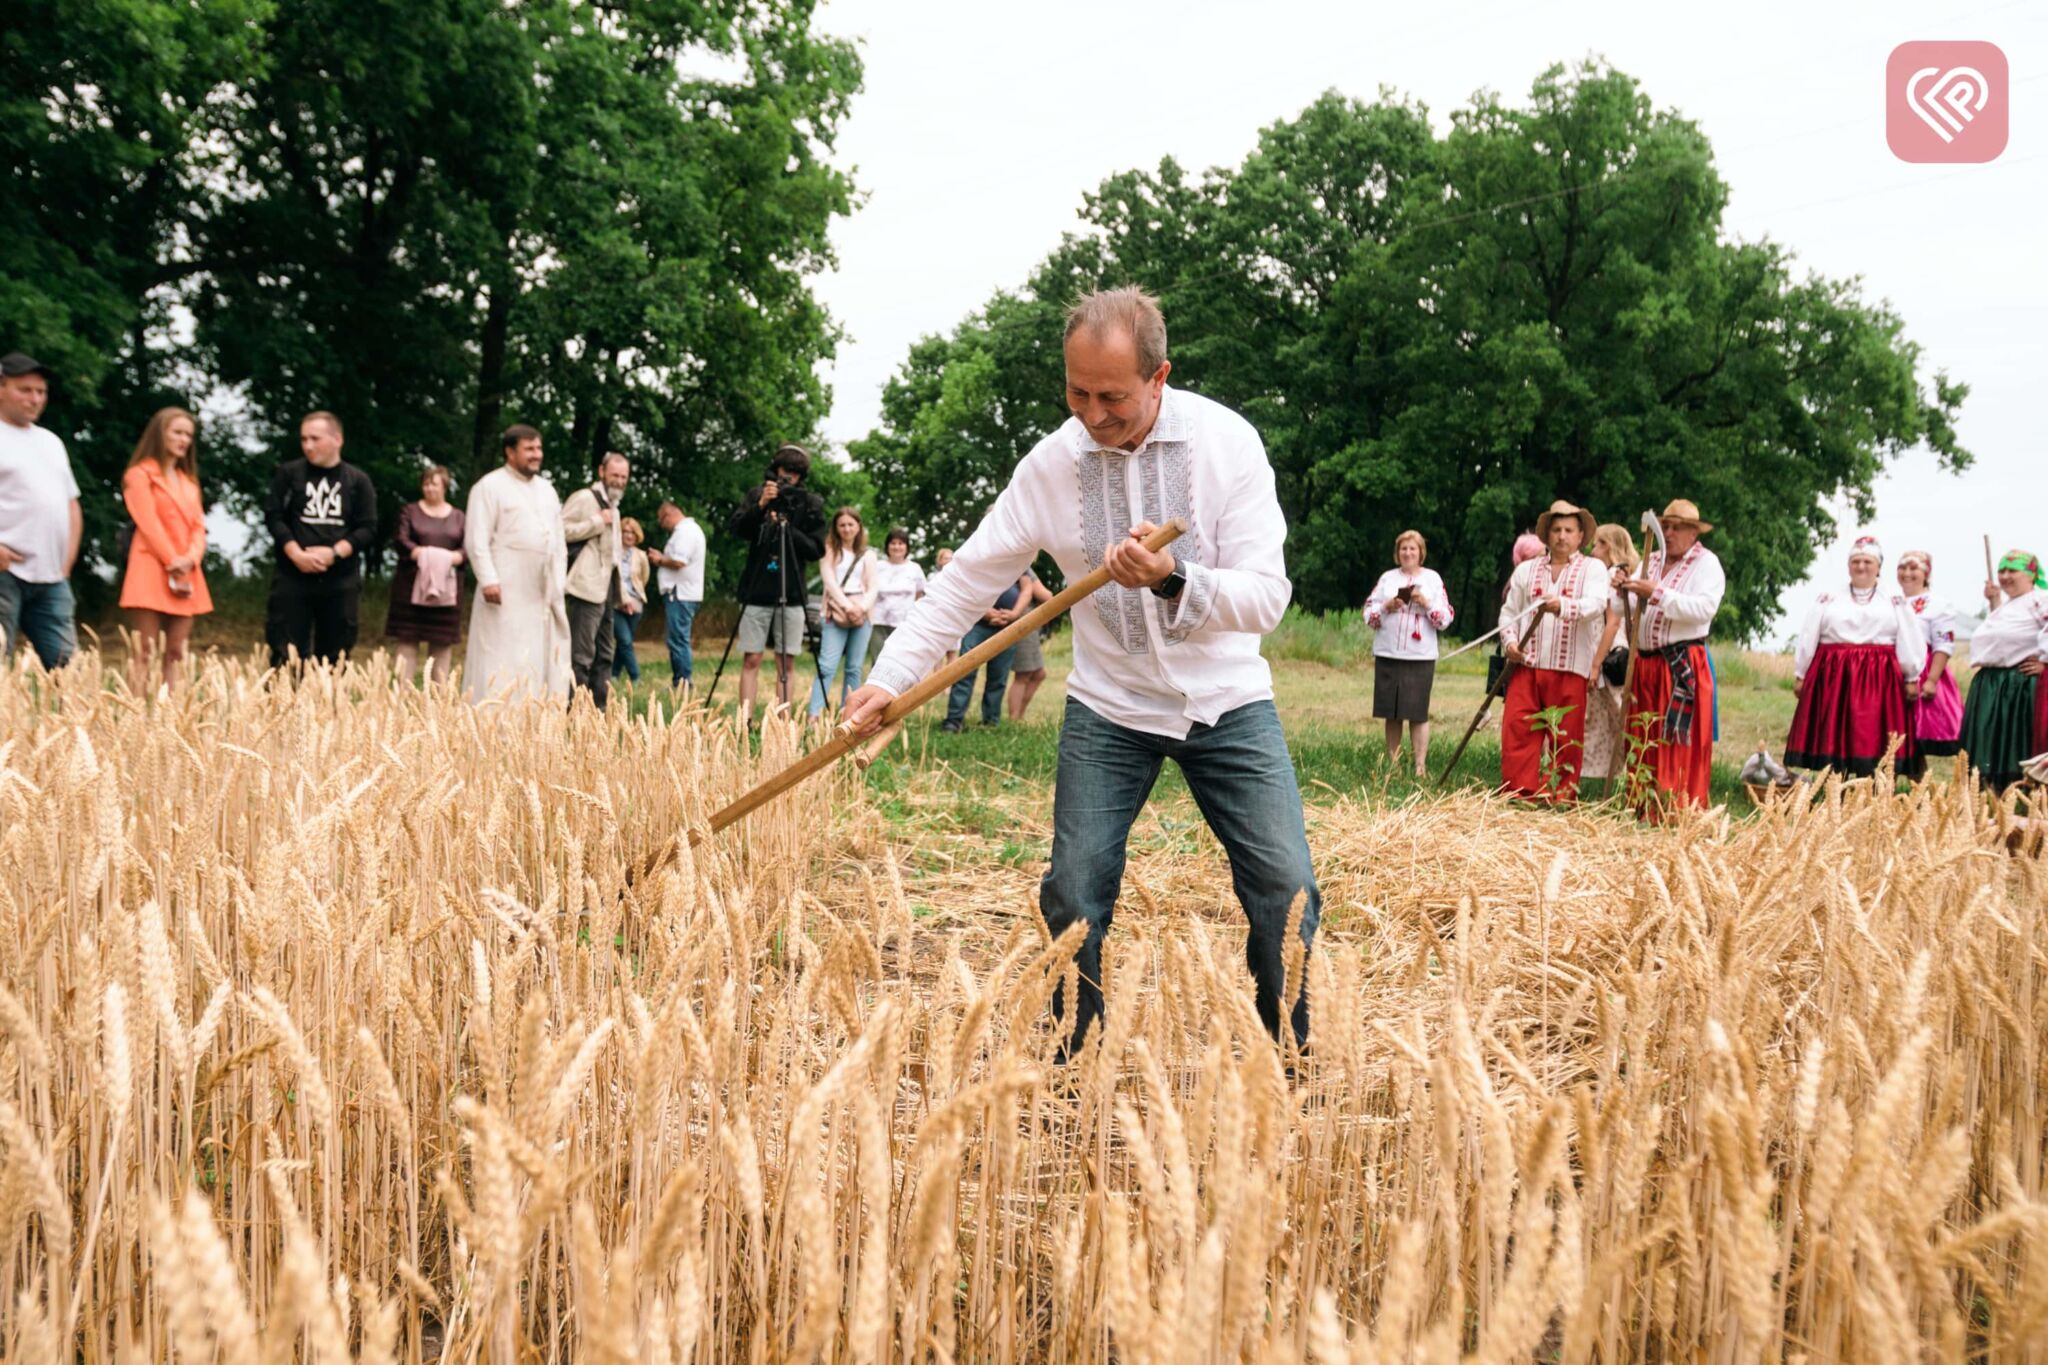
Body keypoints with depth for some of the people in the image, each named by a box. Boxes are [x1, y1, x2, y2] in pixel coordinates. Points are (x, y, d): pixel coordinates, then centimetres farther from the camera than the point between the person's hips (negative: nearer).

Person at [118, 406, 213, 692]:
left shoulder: (188, 480, 22)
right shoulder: (141, 474, 1)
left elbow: (198, 526, 12)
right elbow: (148, 524, -10)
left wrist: (190, 560, -8)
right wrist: (172, 564, -16)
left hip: (187, 575, 7)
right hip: (152, 572, -7)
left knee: (177, 654, 3)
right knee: (145, 654, -10)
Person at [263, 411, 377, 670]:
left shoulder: (357, 480, 6)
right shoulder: (289, 473, 5)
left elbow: (368, 528, 1)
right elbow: (273, 516, 0)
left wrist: (334, 553, -14)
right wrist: (297, 555, -14)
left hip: (341, 581, 1)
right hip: (292, 577, -1)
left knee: (334, 660, 5)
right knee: (287, 657, -3)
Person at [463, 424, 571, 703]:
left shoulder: (546, 489, 18)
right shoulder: (490, 486, -2)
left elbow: (559, 541, 21)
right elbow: (477, 540, -9)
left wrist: (559, 583, 12)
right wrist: (488, 579, -18)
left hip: (544, 593, 7)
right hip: (506, 590, -7)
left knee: (542, 658, 5)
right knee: (502, 661, -8)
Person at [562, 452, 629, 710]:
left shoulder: (613, 505, 23)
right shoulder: (584, 498, -4)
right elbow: (561, 530, -16)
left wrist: (622, 592, 24)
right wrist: (597, 522, -16)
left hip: (607, 587, 9)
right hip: (588, 586, -9)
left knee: (605, 653, 10)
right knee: (582, 655, -12)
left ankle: (600, 708, 15)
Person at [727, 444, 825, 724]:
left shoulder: (811, 504, 5)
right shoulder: (757, 495, 7)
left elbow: (816, 550, 0)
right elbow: (736, 528, -6)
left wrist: (788, 528, -12)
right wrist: (760, 506, -20)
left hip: (790, 595, 0)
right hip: (756, 591, 0)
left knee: (786, 663, 0)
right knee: (751, 660, -3)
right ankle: (744, 722, -3)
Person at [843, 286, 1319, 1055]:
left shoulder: (1227, 441, -15)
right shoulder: (1051, 464, -8)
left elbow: (1266, 597, -21)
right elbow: (966, 581, -2)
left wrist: (1174, 581, -38)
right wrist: (890, 677, -10)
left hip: (1227, 704, -1)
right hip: (1108, 710, 1)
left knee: (1285, 891, -6)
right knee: (1074, 897, -3)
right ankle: (1069, 1069, 15)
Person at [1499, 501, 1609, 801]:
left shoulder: (1593, 568, 6)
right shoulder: (1526, 569, 18)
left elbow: (1595, 605, -12)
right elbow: (1510, 611, 20)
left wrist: (1562, 606, -32)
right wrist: (1510, 641, -1)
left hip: (1570, 669, -3)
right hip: (1526, 665, 3)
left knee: (1565, 739, -1)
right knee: (1517, 731, -5)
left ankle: (1560, 797, 7)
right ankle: (1517, 796, 1)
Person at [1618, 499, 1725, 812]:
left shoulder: (1706, 563, -1)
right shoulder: (1650, 561, 16)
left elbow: (1704, 609, -18)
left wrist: (1658, 593, -23)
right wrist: (1624, 590, -11)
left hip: (1683, 666, -6)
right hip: (1644, 664, 6)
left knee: (1679, 745, -8)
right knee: (1643, 742, 9)